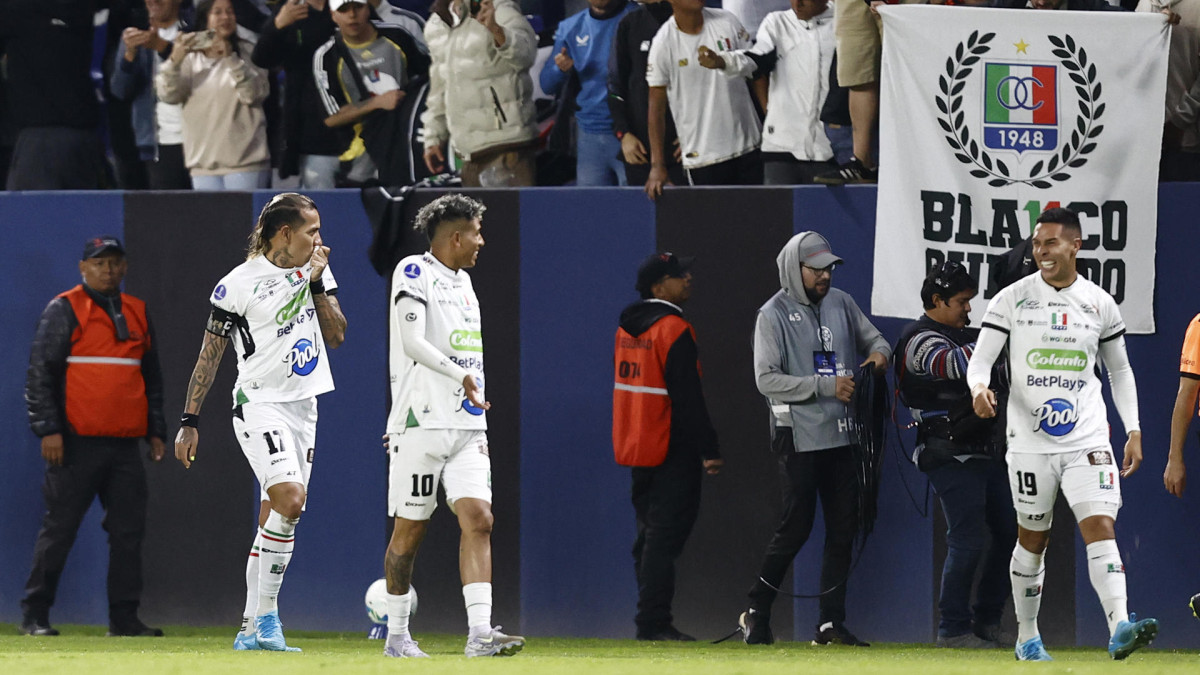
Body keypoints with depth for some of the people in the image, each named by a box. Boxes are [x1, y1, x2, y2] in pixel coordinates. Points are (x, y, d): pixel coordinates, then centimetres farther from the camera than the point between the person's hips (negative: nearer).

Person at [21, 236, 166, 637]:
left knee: (129, 532, 2)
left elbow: (152, 377, 23)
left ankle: (124, 616, 7)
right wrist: (48, 429, -12)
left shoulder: (137, 314, 16)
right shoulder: (64, 310, -1)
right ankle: (34, 615, 2)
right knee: (59, 529, -4)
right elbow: (40, 373, -4)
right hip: (77, 443, -5)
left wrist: (156, 431, 16)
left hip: (125, 443, 5)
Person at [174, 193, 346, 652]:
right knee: (290, 499, -24)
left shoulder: (317, 271, 9)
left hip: (302, 407, 6)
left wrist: (316, 285, -6)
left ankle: (251, 631, 12)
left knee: (274, 520, 6)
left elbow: (336, 336, 5)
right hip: (258, 404, -6)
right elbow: (209, 355, -4)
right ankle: (267, 617, -15)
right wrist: (190, 421, -5)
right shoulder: (238, 284, -9)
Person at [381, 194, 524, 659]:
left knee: (478, 519, -9)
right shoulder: (414, 272, -6)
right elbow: (412, 343, -18)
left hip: (466, 425, 7)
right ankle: (397, 635, 14)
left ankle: (480, 633, -17)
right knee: (410, 531, 1)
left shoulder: (461, 280, 19)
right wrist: (461, 377, -27)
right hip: (421, 424, -7)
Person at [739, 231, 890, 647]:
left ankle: (831, 624, 8)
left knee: (843, 527, 4)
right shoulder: (774, 316, -7)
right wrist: (825, 386, -18)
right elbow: (767, 379, -13)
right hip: (799, 437, -6)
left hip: (840, 436, 6)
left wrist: (879, 352, -3)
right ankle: (757, 611, 9)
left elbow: (873, 338, 22)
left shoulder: (841, 304, 11)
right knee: (796, 527, -7)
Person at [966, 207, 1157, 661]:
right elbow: (981, 360, -1)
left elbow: (1119, 369, 16)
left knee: (1101, 528, -16)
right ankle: (1026, 637, 24)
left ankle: (1120, 629, -28)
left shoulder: (1100, 304, 5)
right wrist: (979, 390, -24)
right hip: (1030, 440, 0)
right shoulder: (1011, 300, 0)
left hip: (1088, 440, 0)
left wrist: (1133, 431, 10)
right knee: (1032, 539, 9)